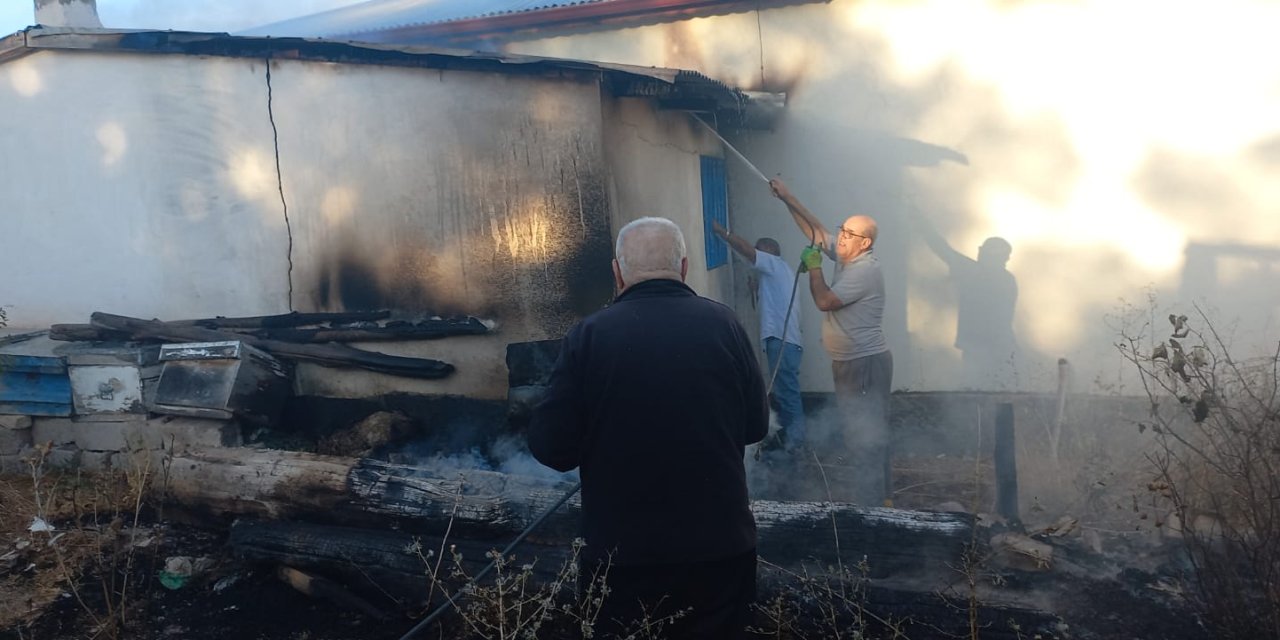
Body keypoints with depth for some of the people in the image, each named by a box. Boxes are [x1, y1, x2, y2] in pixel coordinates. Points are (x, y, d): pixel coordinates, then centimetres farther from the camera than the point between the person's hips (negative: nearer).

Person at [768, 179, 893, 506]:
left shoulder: (864, 270, -20)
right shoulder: (847, 257, 8)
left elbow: (824, 301, -22)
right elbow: (815, 229, 15)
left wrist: (814, 267, -8)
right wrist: (788, 199, 9)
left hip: (866, 365, -10)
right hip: (852, 363, 10)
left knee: (866, 438, -7)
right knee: (869, 436, 18)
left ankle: (869, 510, -3)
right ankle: (881, 498, 29)